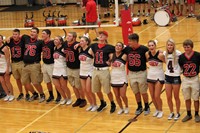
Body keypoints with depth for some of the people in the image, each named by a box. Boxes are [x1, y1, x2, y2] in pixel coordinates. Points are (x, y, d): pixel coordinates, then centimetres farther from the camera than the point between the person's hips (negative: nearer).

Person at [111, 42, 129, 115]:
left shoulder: (124, 56, -12)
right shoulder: (112, 56, -1)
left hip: (122, 78, -4)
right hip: (114, 78, 4)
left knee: (123, 95, -3)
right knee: (117, 96, 10)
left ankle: (126, 107, 24)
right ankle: (121, 108, 30)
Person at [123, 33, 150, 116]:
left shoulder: (144, 49, -15)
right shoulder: (127, 49, -4)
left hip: (141, 73, -4)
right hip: (131, 74, 4)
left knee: (143, 92, 7)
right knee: (136, 92, 15)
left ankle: (147, 107, 25)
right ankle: (139, 107, 31)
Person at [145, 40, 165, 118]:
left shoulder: (160, 54, -20)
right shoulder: (147, 54, -7)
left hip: (159, 77, -4)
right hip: (150, 76, 5)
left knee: (157, 96, -5)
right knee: (152, 96, 9)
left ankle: (160, 111, 18)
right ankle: (157, 110, 32)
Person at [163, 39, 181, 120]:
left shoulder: (178, 53, -13)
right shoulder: (165, 53, 0)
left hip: (176, 77, -4)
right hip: (167, 76, 4)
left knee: (176, 97, 7)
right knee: (168, 97, 7)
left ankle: (178, 113, 24)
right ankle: (171, 113, 25)